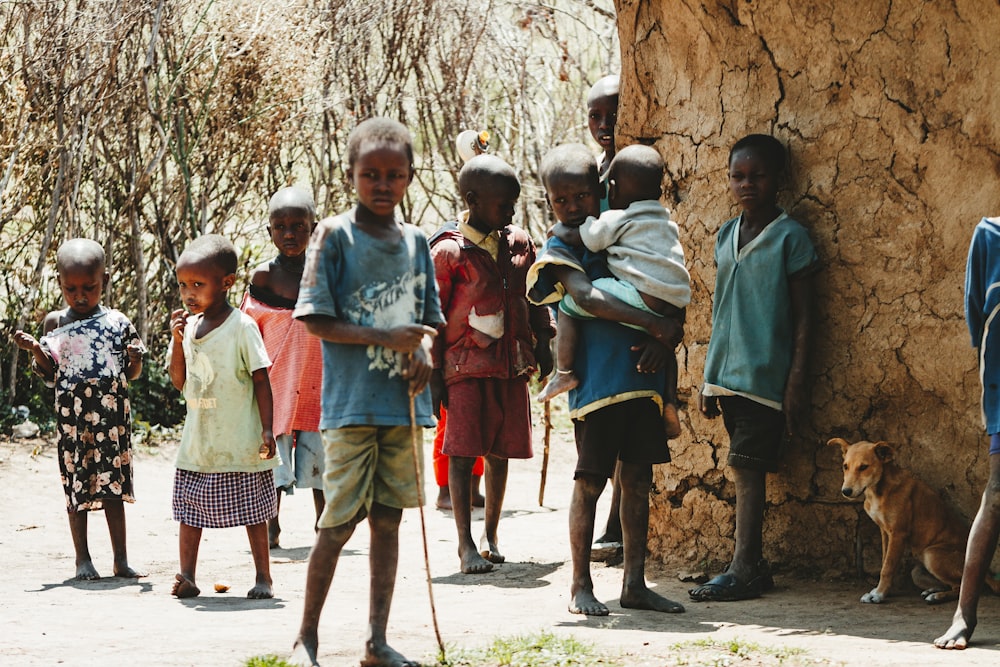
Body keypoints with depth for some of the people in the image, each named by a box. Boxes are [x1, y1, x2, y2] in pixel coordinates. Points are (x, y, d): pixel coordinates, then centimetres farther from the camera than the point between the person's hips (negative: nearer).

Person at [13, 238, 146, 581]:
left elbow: (131, 374, 9)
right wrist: (36, 350, -12)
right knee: (77, 486, 3)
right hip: (73, 415, 0)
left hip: (112, 414, 0)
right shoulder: (55, 323, 2)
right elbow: (50, 374, 5)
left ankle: (121, 559, 9)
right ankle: (83, 559, 11)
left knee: (114, 483, 4)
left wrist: (135, 359, -13)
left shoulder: (116, 322, 3)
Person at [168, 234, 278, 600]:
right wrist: (177, 340, -8)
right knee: (189, 508, 6)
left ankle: (263, 577, 14)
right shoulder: (187, 326, 5)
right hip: (197, 442, 5)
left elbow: (261, 380, -8)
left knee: (251, 511, 4)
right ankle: (186, 576, 13)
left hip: (240, 443, -5)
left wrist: (266, 429, -14)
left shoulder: (242, 327, -10)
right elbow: (179, 381, 5)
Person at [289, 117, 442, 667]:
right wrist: (386, 338, -16)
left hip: (404, 404, 5)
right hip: (351, 404, -5)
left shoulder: (416, 242, 11)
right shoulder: (334, 236, -4)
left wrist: (423, 349, -4)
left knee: (388, 519, 8)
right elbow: (316, 319, -8)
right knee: (340, 523, -3)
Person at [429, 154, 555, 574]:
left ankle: (491, 536, 20)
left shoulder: (519, 243, 9)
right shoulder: (449, 250, -7)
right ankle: (466, 543, 2)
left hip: (510, 364, 5)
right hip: (466, 365, -5)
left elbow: (536, 300, 19)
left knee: (500, 452, 9)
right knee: (463, 452, -4)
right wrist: (433, 375, -7)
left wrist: (543, 347, 12)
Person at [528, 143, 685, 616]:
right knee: (590, 482, -1)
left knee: (638, 480, 7)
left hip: (642, 377, 5)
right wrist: (657, 325, -23)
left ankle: (634, 583, 14)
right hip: (595, 381, -5)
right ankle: (581, 586, 9)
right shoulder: (559, 250, -1)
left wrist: (665, 340, -6)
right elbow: (586, 297, -19)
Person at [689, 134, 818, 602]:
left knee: (746, 467, -9)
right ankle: (752, 565, 11)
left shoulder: (790, 237, -5)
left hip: (765, 375, -6)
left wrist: (797, 383, -10)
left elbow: (803, 316, -5)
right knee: (745, 470, 8)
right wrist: (708, 378, 16)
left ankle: (743, 570, -7)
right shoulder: (726, 236, 12)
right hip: (727, 373, 6)